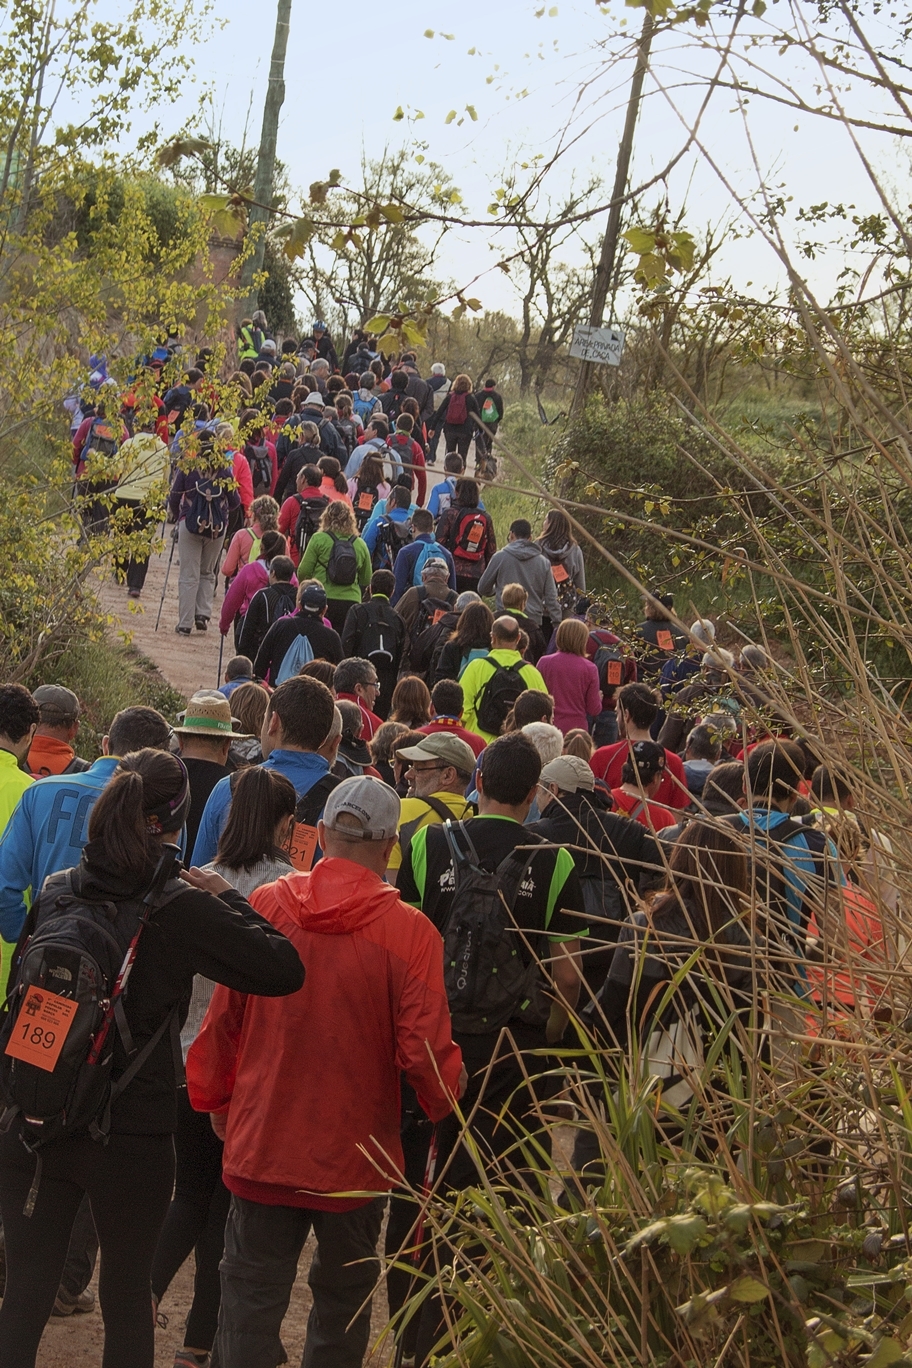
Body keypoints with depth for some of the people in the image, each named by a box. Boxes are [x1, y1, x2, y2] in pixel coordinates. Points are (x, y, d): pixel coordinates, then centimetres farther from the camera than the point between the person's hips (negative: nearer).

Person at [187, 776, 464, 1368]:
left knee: (253, 1296, 9)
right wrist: (449, 1093, 10)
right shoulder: (409, 931, -15)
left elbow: (223, 1020, 2)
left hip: (262, 1141, 1)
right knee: (344, 1297, 16)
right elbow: (423, 1048, -13)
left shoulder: (263, 906, -7)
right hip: (356, 1153, -1)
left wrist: (215, 1100, 19)